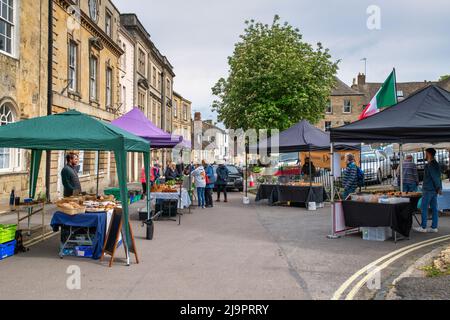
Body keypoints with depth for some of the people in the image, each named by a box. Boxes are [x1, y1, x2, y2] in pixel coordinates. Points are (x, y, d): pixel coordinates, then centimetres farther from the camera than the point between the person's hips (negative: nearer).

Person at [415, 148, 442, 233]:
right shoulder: (436, 164, 15)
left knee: (424, 208, -3)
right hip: (434, 190, 9)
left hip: (428, 189, -9)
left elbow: (435, 177, -19)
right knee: (434, 208, 8)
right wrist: (439, 188, 16)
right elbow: (438, 177, 16)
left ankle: (423, 227, 0)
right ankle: (434, 227, 10)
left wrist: (438, 188, -18)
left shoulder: (430, 165, -13)